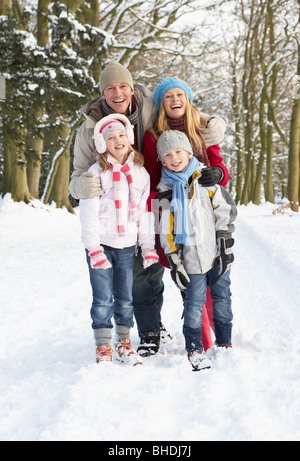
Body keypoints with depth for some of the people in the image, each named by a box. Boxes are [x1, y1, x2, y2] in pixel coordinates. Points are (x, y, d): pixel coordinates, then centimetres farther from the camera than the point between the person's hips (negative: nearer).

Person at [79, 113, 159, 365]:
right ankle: (103, 347, 9)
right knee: (103, 299, -2)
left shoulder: (140, 172, 7)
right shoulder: (97, 172, -5)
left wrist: (149, 248, 3)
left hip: (127, 245, 3)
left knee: (125, 298, 9)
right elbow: (88, 213, -7)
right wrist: (94, 249, -14)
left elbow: (146, 212, 8)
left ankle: (124, 342, 24)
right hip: (101, 245, -3)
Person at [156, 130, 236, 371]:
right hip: (191, 255, -1)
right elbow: (166, 228, 4)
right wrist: (173, 259, -1)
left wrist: (226, 246, -3)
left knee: (221, 297, 8)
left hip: (216, 251, 1)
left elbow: (225, 212, 1)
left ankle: (225, 343, 24)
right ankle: (194, 348, 11)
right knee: (194, 300, -3)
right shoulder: (165, 188, 2)